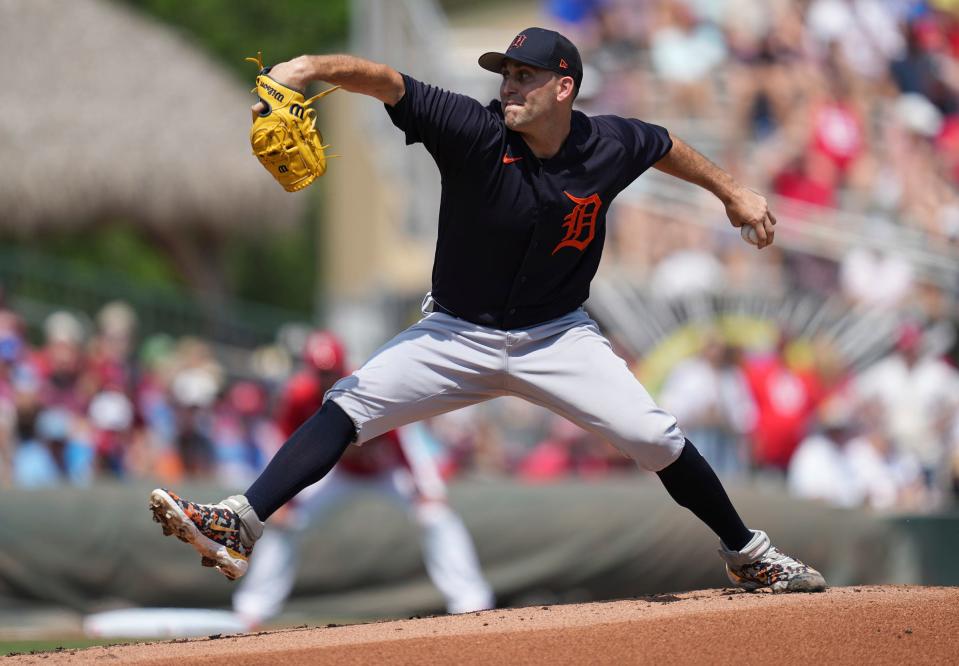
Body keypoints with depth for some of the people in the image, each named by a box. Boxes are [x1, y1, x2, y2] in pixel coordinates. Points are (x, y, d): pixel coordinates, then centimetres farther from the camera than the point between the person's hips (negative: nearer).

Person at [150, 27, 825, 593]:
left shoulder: (610, 147, -12)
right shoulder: (477, 132, -20)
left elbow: (665, 145, 12)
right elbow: (389, 82, -33)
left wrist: (731, 192, 21)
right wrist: (313, 66, -49)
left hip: (558, 337, 1)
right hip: (457, 336, -1)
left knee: (654, 437, -11)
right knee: (348, 407, -16)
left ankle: (747, 553, 10)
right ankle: (239, 528, -21)